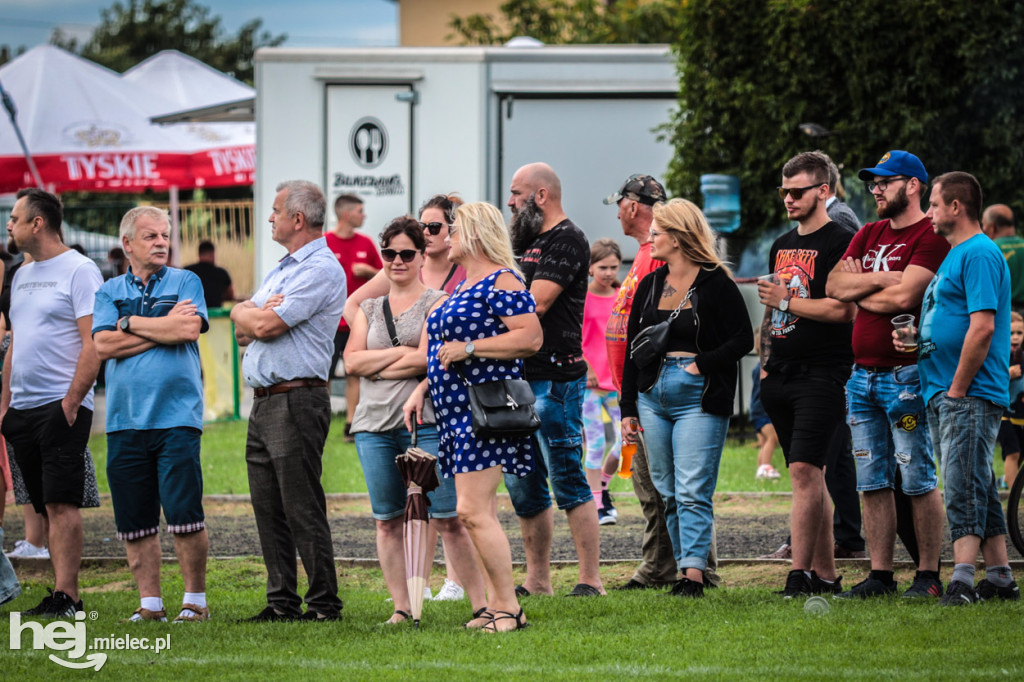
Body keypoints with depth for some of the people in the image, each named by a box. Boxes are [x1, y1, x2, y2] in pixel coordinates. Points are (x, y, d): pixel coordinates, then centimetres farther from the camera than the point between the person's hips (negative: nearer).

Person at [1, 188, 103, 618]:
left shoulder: (79, 271, -7)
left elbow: (94, 344, -13)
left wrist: (71, 402, -17)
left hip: (61, 407, -8)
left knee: (62, 502, -12)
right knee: (47, 506, 6)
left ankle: (66, 596, -14)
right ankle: (61, 595, 6)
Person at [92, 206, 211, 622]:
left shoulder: (185, 282, 8)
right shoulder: (109, 292, 13)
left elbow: (192, 328, -10)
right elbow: (103, 345, -3)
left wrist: (131, 323, -3)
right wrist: (163, 329, -5)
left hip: (177, 417, -3)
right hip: (125, 419, 3)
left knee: (184, 514, -8)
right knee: (134, 518, 4)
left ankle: (195, 599, 2)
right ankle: (150, 602, 12)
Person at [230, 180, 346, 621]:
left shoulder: (321, 270, -11)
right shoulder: (282, 270, 21)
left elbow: (267, 325, -17)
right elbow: (241, 319, 14)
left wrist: (254, 315, 4)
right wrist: (258, 312, -7)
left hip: (296, 399, -10)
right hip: (264, 403, 10)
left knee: (302, 510, -9)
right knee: (268, 509, 9)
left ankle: (324, 604, -6)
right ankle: (281, 602, 13)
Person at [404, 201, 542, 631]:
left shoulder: (501, 281, -11)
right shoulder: (463, 287, 20)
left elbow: (531, 337, -20)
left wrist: (469, 348, -18)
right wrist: (422, 388, 17)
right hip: (459, 410, 10)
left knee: (473, 512, -14)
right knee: (481, 514, 9)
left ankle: (509, 608, -11)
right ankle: (496, 604, 12)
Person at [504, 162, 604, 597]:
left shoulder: (567, 240, -9)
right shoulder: (530, 242, 20)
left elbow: (535, 304, -18)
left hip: (555, 378, -10)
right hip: (522, 377, 10)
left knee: (567, 480, -9)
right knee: (523, 485, 10)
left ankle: (591, 579, -7)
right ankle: (537, 580, 16)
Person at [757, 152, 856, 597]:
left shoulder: (840, 243, -7)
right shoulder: (782, 246, 18)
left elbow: (841, 309, -16)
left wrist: (786, 299, -9)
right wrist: (766, 364, 17)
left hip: (821, 375, -8)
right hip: (781, 377, 8)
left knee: (804, 469, -16)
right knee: (810, 476, 9)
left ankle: (801, 573, -18)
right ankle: (825, 572, 12)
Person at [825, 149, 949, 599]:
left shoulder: (931, 236, -8)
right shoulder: (869, 235, 17)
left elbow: (904, 296, -18)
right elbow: (834, 286, 7)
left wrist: (859, 292, -2)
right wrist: (879, 279, -8)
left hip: (906, 373, -8)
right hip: (863, 373, 8)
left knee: (918, 481, -5)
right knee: (872, 483, 7)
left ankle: (928, 575, -1)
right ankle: (879, 575, 11)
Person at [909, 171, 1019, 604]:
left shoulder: (980, 254, -12)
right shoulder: (954, 256, 20)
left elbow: (982, 327, -21)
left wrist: (957, 390, -19)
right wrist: (910, 338, 9)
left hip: (969, 395, -10)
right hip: (945, 394, 10)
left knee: (964, 487, -14)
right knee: (978, 488, 11)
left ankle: (963, 580, -17)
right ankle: (1000, 579, 14)